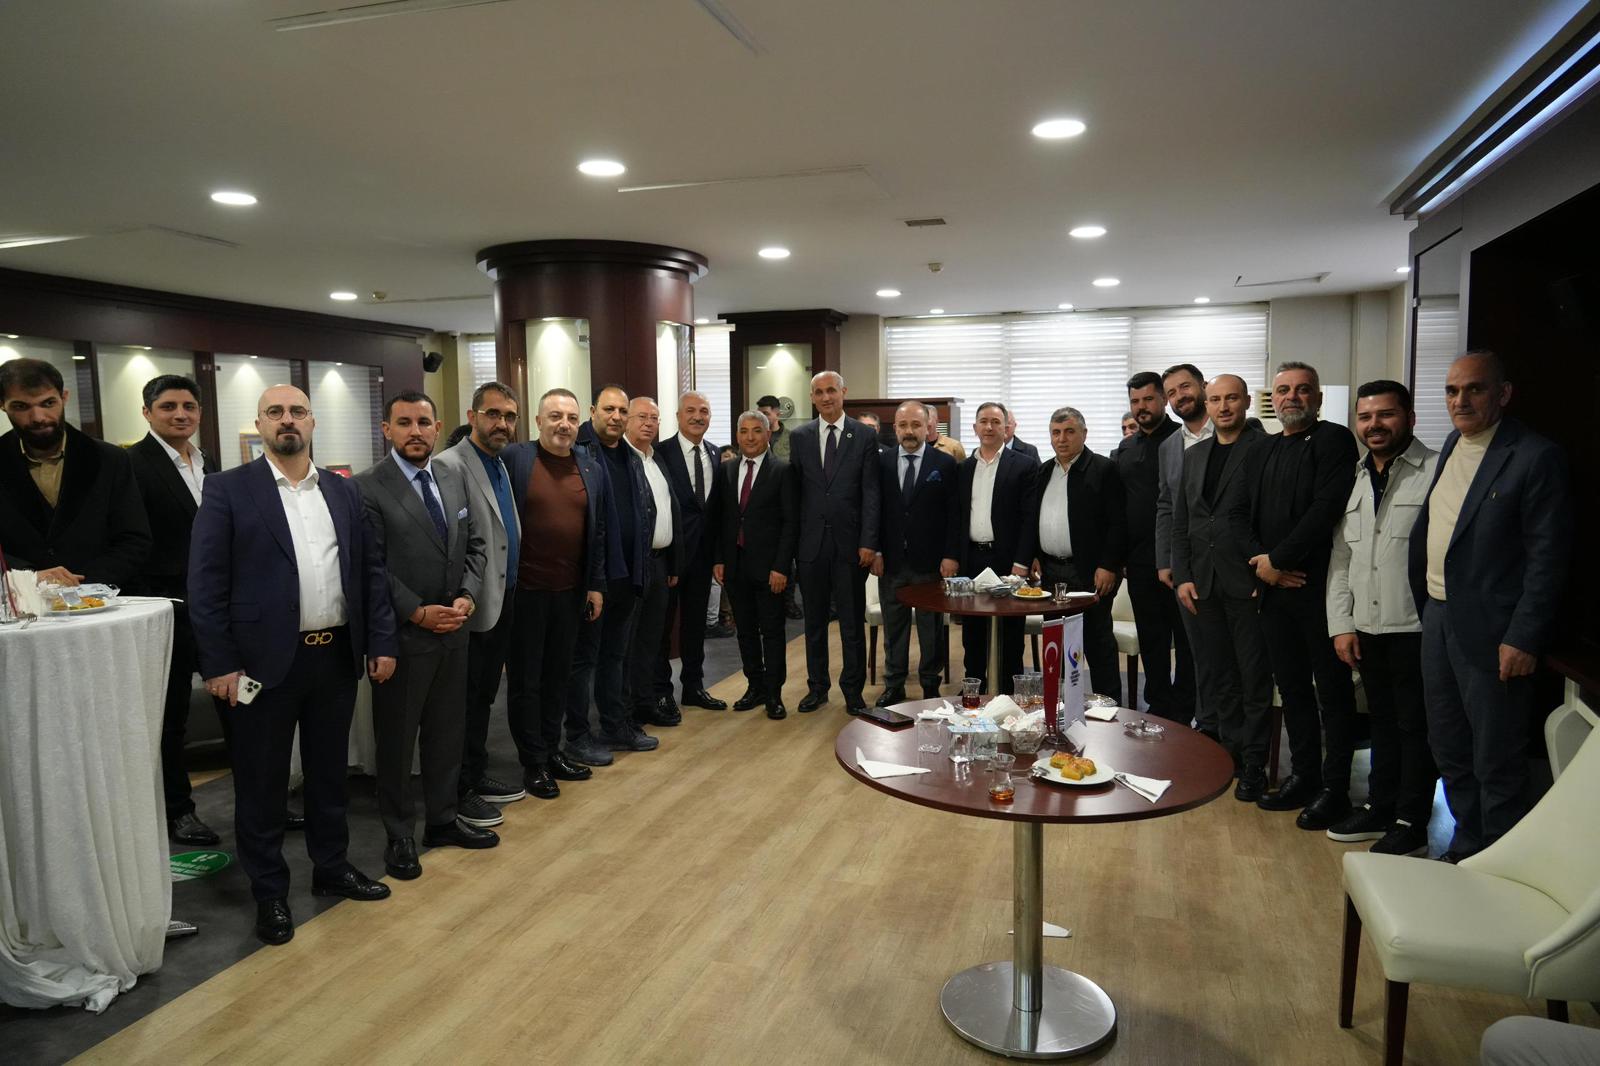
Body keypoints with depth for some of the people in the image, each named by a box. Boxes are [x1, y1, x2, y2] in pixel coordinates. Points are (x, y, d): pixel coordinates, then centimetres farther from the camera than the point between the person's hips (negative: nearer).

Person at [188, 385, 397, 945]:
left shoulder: (345, 491, 9)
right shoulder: (227, 490, -3)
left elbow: (373, 569, 9)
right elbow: (205, 583, -7)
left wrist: (382, 642, 2)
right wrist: (219, 664, -12)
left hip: (337, 656, 4)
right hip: (263, 660, -4)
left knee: (329, 771, 17)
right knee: (261, 782, 9)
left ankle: (332, 867, 34)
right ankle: (269, 892, 24)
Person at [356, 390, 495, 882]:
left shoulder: (454, 479, 8)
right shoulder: (367, 487, -11)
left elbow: (473, 545, 10)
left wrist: (468, 596, -5)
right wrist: (417, 612, -17)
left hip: (454, 629, 6)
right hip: (401, 634, -5)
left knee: (448, 730, 16)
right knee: (397, 739, 9)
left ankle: (442, 819, 32)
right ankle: (400, 836, 24)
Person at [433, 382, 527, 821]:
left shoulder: (502, 466, 13)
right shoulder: (450, 465, -15)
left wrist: (511, 594, 13)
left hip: (503, 603, 8)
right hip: (472, 607, -8)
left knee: (484, 698, 19)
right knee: (464, 701, 4)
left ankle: (478, 775, 32)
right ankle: (458, 792, 17)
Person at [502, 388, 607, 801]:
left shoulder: (591, 468, 6)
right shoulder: (514, 458, -8)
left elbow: (598, 532, 9)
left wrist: (596, 586, 7)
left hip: (570, 591, 4)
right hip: (524, 590, -4)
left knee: (558, 676, 16)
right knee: (525, 680, 8)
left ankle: (552, 751, 30)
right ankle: (533, 763, 20)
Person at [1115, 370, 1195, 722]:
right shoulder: (1125, 449, 13)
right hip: (1140, 558, 6)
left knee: (1185, 636, 4)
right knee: (1151, 637, 13)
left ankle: (1183, 711, 14)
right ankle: (1158, 706, 24)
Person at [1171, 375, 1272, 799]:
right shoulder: (1192, 455, 14)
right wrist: (1183, 576, 4)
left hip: (1248, 583, -5)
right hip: (1201, 584, 6)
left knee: (1254, 680, 4)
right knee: (1215, 679, 11)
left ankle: (1253, 767, 13)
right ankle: (1231, 754, 24)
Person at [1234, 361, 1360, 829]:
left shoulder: (1334, 440, -6)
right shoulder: (1262, 451, 16)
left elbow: (1327, 509, -17)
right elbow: (1241, 513, 12)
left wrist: (1278, 558, -14)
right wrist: (1260, 561, -5)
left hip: (1319, 585, -7)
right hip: (1274, 586, 7)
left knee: (1333, 689, 3)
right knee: (1291, 685, 14)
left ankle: (1335, 787, 12)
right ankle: (1303, 775, 25)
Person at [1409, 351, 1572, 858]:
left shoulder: (1536, 456, -14)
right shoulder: (1452, 445, 9)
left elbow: (1548, 556, -16)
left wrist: (1524, 639, -18)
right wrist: (1425, 603, 9)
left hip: (1490, 629, -7)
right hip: (1437, 616, 8)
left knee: (1496, 765, 5)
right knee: (1449, 749, 19)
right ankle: (1466, 848, 35)